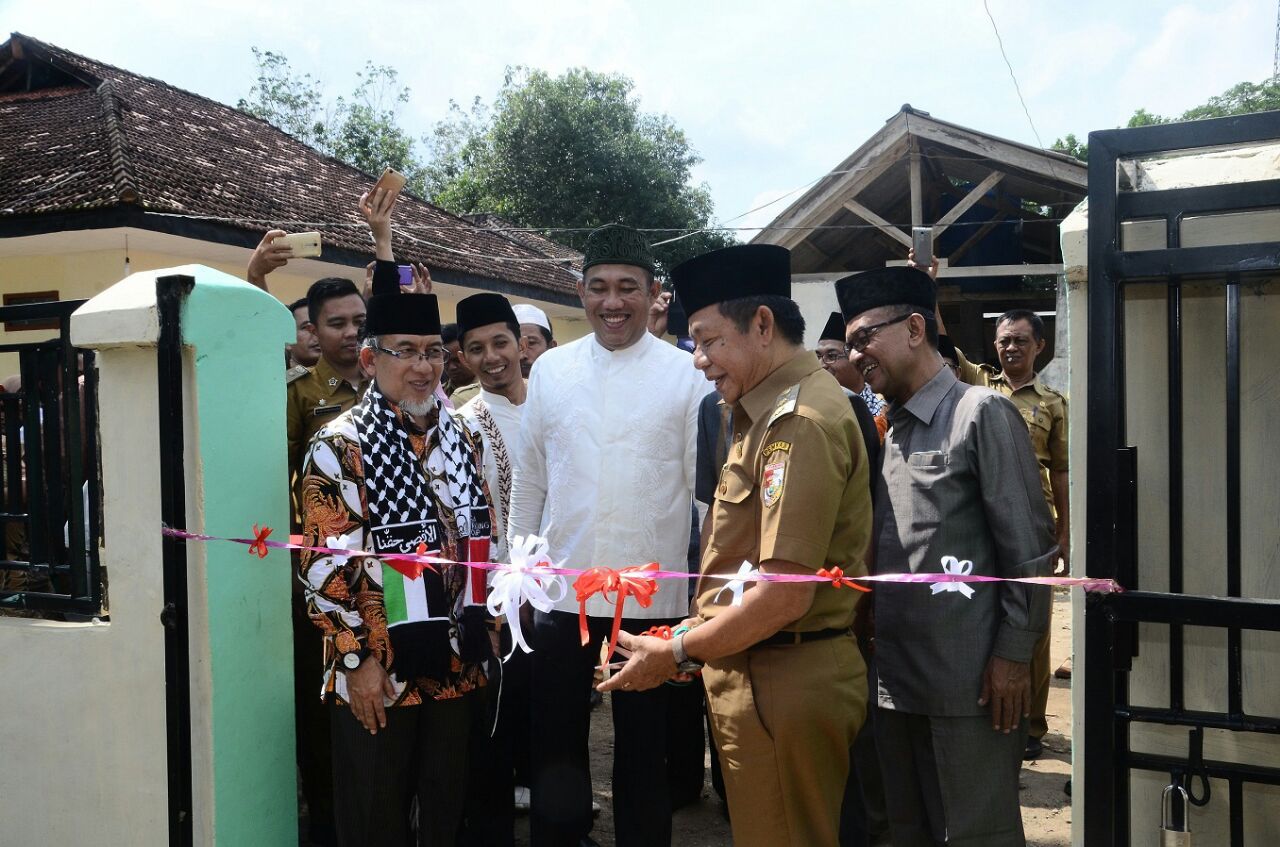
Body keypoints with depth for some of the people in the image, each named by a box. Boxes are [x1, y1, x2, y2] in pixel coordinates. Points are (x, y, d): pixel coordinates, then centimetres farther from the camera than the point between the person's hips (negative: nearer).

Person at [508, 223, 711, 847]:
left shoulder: (688, 375, -5)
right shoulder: (551, 369, 3)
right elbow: (528, 481, 8)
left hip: (654, 596, -2)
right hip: (561, 591, 2)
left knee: (644, 749, 16)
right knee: (555, 747, 16)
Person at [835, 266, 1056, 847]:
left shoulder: (982, 414, -7)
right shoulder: (883, 429, 14)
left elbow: (1029, 547, -10)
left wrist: (1014, 654, -12)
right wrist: (873, 645, 11)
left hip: (970, 684, -7)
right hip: (893, 679, 7)